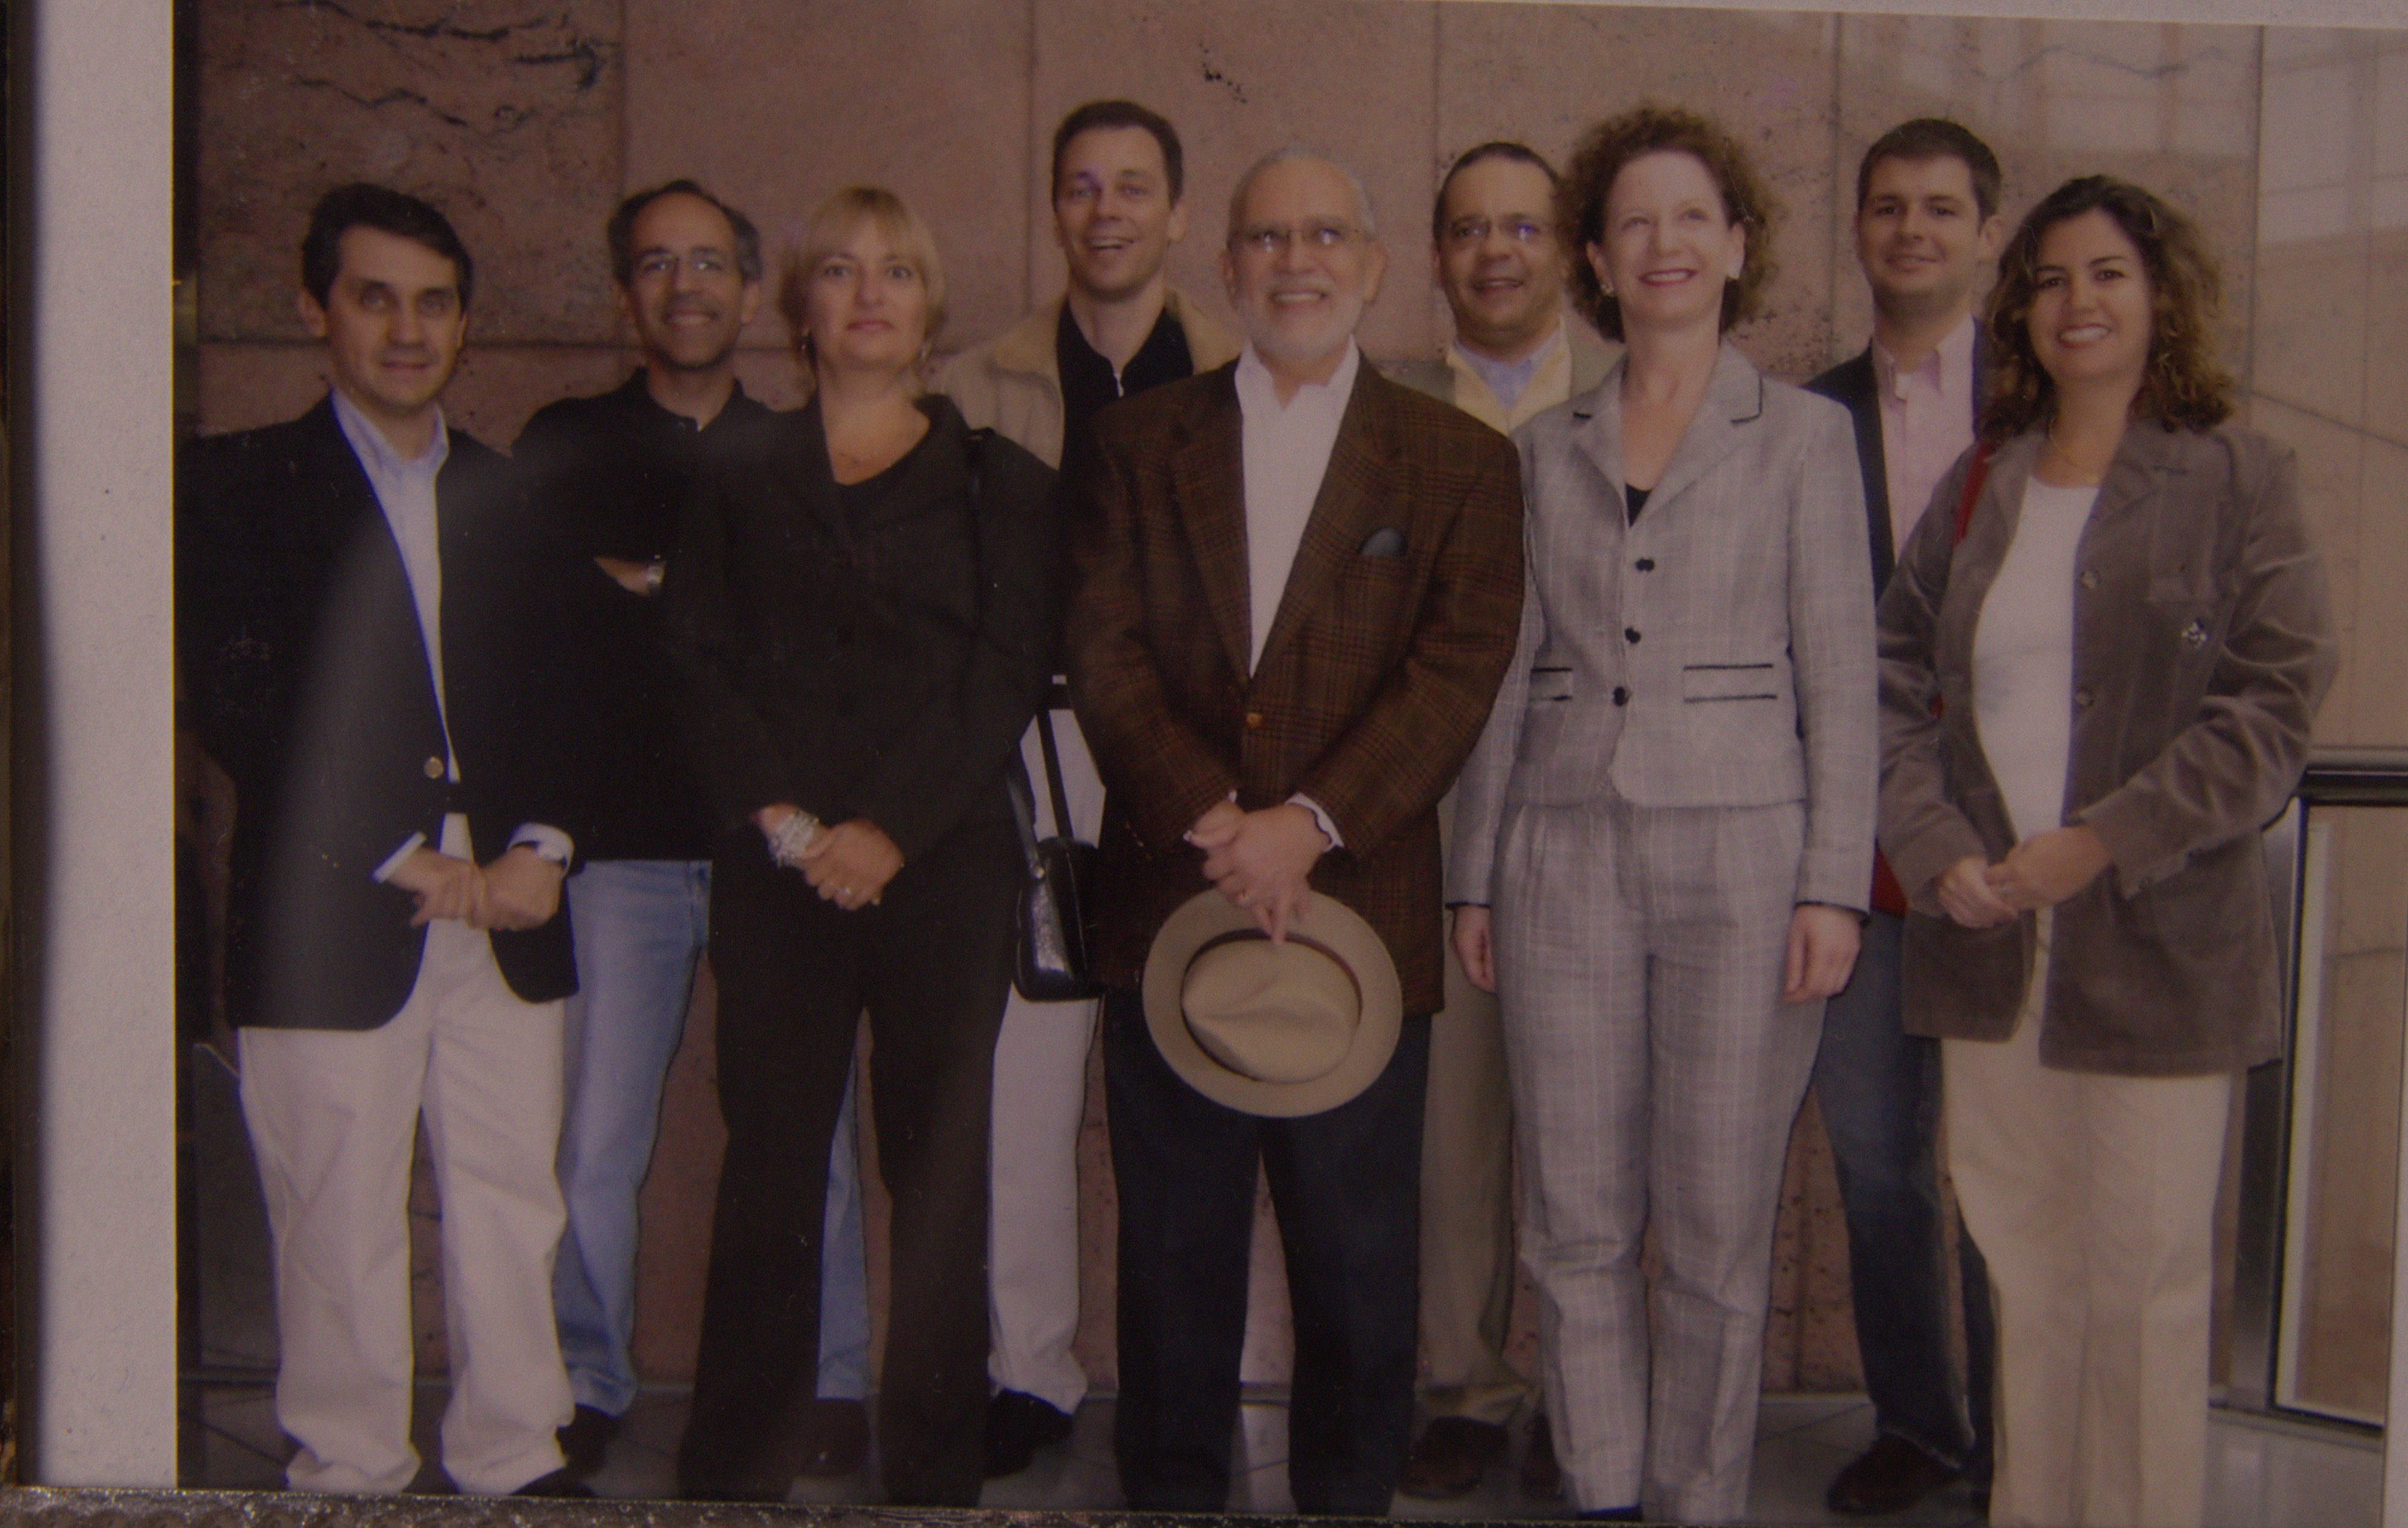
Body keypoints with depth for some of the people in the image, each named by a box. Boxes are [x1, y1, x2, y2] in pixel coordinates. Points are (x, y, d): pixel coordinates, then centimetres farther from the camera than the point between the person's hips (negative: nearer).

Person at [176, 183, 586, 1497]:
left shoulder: (510, 494, 16)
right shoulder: (240, 484, 2)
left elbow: (561, 696, 15)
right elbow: (236, 703, -8)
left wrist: (539, 847, -3)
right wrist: (406, 862, -12)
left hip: (506, 914, 4)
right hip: (332, 923, -4)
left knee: (514, 1209, 8)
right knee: (339, 1229, 3)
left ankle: (515, 1462, 20)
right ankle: (348, 1475, 17)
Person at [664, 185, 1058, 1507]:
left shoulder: (996, 481, 9)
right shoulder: (740, 475, 14)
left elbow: (1008, 671, -1)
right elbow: (700, 665, 6)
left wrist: (890, 829, -11)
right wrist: (783, 820, -8)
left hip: (943, 865, -1)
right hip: (775, 871, 1)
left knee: (939, 1171, 1)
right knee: (770, 1161, 3)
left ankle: (934, 1471, 11)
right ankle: (732, 1470, 14)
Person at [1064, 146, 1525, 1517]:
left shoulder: (1460, 461, 6)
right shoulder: (1140, 442, 10)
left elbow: (1457, 671, -5)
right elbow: (1105, 652, 0)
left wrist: (1311, 821, -17)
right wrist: (1207, 817, -14)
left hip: (1359, 907, -1)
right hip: (1169, 904, 2)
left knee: (1359, 1263, 5)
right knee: (1175, 1255, 10)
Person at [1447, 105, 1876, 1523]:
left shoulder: (1803, 433, 4)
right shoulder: (1546, 448, 12)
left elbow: (1840, 674, 0)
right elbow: (1509, 672, 13)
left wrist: (1836, 885, -7)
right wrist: (1476, 872, 8)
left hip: (1740, 857, -2)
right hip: (1564, 857, 3)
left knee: (1719, 1232, 3)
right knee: (1577, 1226, 5)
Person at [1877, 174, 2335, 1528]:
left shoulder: (2240, 478, 1)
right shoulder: (1979, 487, 14)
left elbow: (2275, 702, -6)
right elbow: (1900, 684, 10)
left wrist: (2105, 844, -14)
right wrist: (1937, 852, -6)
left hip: (2158, 946, -4)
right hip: (1988, 940, 4)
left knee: (2144, 1284, 1)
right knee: (2020, 1276, 9)